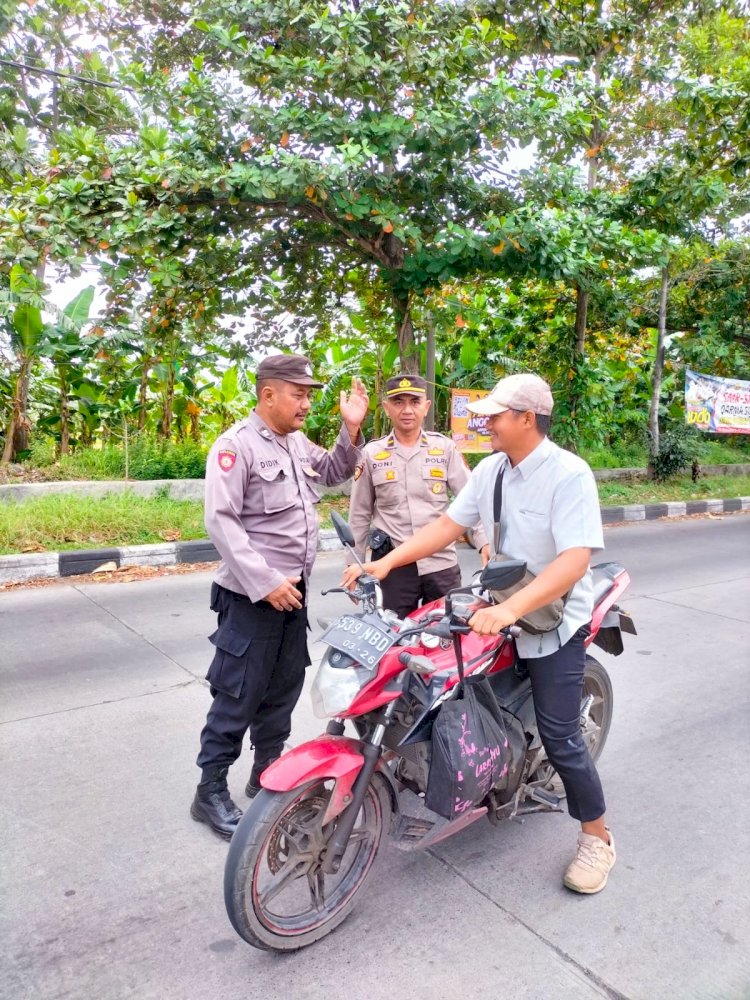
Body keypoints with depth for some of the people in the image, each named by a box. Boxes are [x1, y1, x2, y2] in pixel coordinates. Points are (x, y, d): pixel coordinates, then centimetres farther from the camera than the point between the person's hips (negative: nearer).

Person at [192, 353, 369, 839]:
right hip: (252, 595, -8)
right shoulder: (236, 444, -14)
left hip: (294, 589, 8)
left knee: (284, 689, 17)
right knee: (239, 695, 0)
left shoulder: (299, 443, 10)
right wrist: (265, 581, -24)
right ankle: (211, 790, 17)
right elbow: (221, 520, -20)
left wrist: (352, 429, 8)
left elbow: (334, 472, 26)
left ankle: (268, 773, 33)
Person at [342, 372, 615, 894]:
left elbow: (575, 559, -30)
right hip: (501, 608, 7)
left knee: (560, 736, -1)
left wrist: (511, 609, -42)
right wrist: (388, 561, -10)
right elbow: (449, 523, 1)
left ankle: (597, 836, 22)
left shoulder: (569, 473, -21)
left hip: (554, 619, -6)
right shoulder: (491, 469, 1)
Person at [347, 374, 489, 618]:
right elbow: (359, 515, 8)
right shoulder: (371, 453, 3)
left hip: (442, 563, 1)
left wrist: (484, 542, -12)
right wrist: (354, 564, 8)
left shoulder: (445, 448, 2)